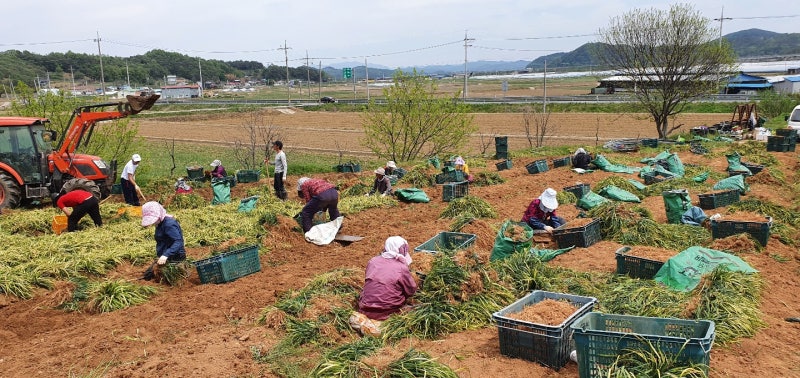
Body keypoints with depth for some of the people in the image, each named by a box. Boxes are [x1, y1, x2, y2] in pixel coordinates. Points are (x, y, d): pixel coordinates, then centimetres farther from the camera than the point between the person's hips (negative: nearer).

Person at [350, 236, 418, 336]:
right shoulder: (402, 268, -9)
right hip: (386, 312, -6)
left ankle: (363, 318, 1)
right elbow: (411, 291, -1)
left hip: (365, 309, 6)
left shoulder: (373, 261, 6)